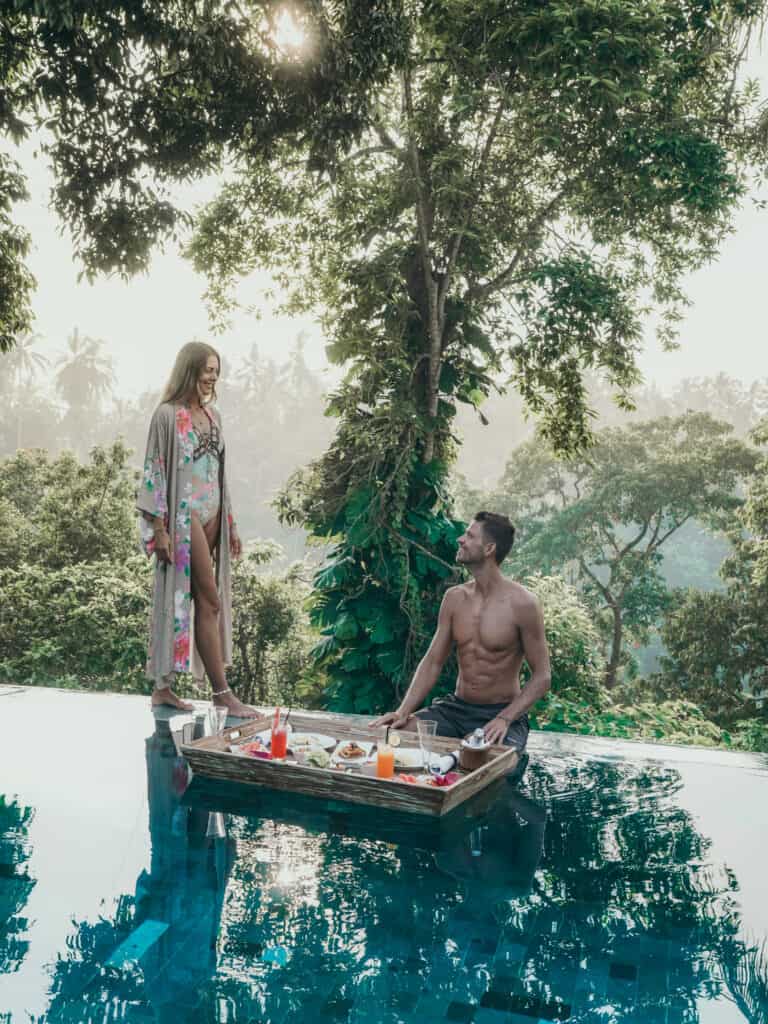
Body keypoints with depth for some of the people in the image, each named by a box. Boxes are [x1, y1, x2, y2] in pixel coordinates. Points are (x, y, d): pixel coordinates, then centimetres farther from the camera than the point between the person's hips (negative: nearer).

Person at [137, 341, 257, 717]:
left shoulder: (212, 415, 14)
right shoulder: (167, 414, -7)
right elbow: (155, 471, -9)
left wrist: (230, 524, 16)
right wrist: (159, 528, -15)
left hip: (211, 516, 7)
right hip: (184, 515, -7)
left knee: (185, 600, 9)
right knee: (210, 601, -7)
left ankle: (163, 686, 17)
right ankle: (221, 692, 1)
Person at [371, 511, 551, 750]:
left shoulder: (521, 603, -12)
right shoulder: (454, 597, 3)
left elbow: (541, 677, -9)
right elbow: (433, 662, 6)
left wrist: (504, 719, -22)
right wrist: (403, 711, -7)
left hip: (502, 714, -5)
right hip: (455, 708, 5)